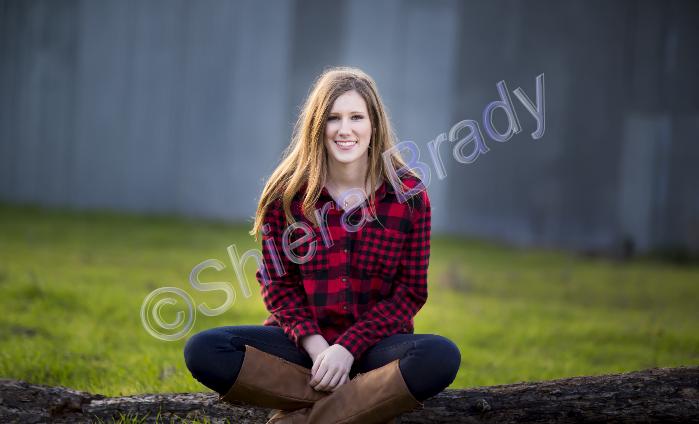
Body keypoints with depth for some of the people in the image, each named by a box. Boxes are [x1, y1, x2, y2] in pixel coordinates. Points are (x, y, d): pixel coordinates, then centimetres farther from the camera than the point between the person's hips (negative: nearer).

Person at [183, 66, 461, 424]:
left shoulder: (409, 195, -4)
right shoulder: (286, 192, -1)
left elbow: (410, 291, -2)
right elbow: (277, 283, 1)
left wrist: (348, 348, -14)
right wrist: (315, 345, -16)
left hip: (373, 342, -1)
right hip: (302, 339, 1)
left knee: (441, 357, -34)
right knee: (203, 351, -25)